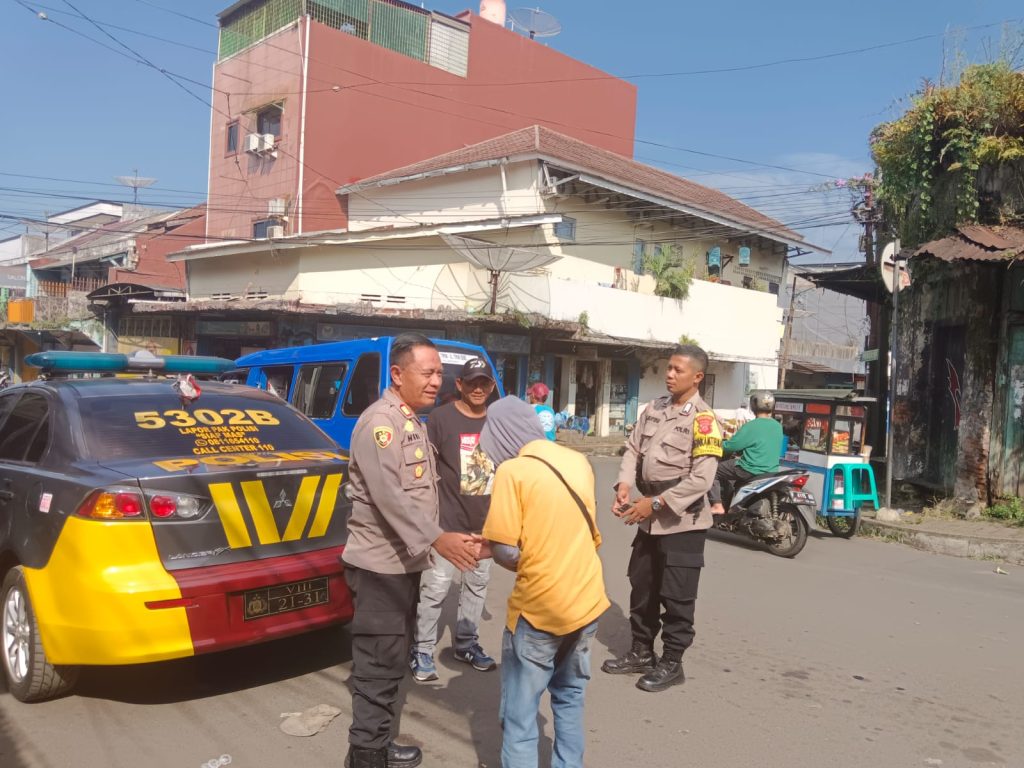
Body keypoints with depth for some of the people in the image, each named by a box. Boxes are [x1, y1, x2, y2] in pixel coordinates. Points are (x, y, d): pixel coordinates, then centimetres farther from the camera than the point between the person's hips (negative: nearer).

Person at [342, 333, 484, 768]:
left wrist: (439, 540, 15)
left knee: (390, 662, 17)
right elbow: (389, 496, -27)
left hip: (403, 562, 10)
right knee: (379, 666, -3)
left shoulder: (413, 423, 14)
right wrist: (438, 539, -34)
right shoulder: (379, 422, -16)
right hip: (380, 565, -10)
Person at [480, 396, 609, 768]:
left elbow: (506, 552, -16)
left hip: (539, 609, -6)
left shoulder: (512, 470, -13)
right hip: (587, 601, 6)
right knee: (570, 699, 22)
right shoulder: (579, 461, 5)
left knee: (520, 716, 6)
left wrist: (527, 565, 4)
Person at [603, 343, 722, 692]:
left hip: (683, 520, -7)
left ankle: (671, 663, 20)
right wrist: (624, 486, -12)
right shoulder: (654, 408, 5)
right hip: (650, 518, 7)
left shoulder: (703, 420, -16)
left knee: (676, 596, 4)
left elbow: (701, 479, -21)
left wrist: (655, 503, -22)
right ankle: (641, 653, 33)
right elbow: (633, 448, 6)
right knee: (642, 588, 17)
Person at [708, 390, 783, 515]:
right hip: (771, 471, 8)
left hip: (750, 470, -8)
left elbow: (730, 446, -13)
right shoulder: (778, 426, 5)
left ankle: (717, 505, -3)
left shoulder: (752, 426, -18)